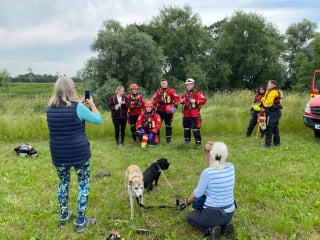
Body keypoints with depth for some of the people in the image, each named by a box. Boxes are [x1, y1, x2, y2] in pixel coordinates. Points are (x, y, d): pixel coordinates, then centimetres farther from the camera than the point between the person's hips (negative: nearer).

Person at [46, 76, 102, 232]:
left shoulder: (50, 109, 2)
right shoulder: (77, 107, -15)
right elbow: (98, 120, -4)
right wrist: (91, 104, 8)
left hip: (58, 154, 5)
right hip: (79, 153, -5)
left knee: (63, 183, 21)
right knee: (83, 184, 9)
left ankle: (64, 216, 34)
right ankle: (80, 221, 15)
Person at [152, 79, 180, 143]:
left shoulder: (171, 91, -3)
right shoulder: (158, 91, 10)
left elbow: (176, 99, -10)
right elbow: (154, 100, 11)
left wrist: (175, 107, -19)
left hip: (168, 111, -3)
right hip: (159, 111, 3)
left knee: (168, 125, 7)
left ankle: (168, 139, 15)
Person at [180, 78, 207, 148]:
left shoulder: (197, 93, -11)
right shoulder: (185, 93, 11)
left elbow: (204, 100, -21)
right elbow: (181, 99, 28)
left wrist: (195, 101, -30)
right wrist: (181, 101, 5)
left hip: (194, 115, -7)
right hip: (186, 114, 7)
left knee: (195, 129, -6)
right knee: (186, 128, 18)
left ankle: (198, 142, 1)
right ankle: (187, 139, 36)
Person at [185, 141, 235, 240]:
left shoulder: (207, 173, -25)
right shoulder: (231, 167, -8)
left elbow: (198, 193, -11)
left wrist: (188, 201, 9)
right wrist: (207, 152, -8)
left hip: (212, 214, -5)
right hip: (229, 214, 5)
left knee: (190, 216, 26)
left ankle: (210, 230, -1)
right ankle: (224, 226, 9)